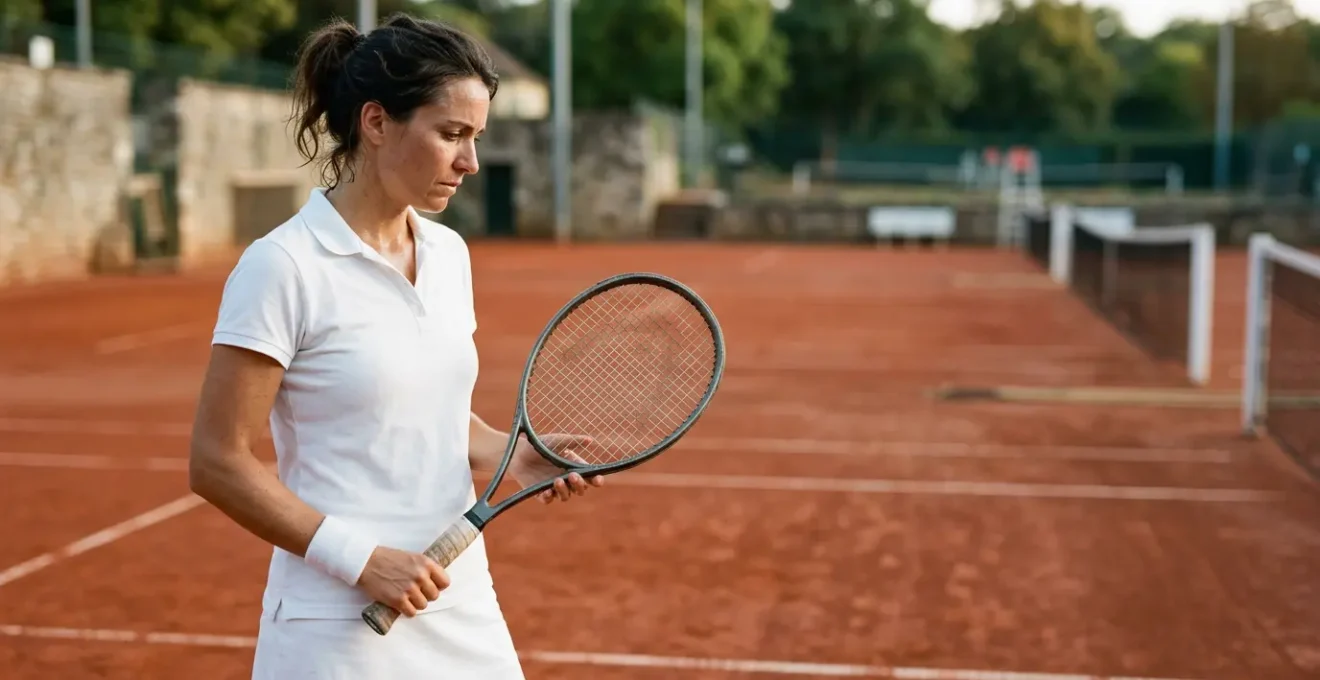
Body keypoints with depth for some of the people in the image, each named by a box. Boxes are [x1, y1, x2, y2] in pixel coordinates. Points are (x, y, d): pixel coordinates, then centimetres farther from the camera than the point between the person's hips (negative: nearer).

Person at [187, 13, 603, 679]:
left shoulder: (449, 254, 6)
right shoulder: (282, 267, -13)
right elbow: (217, 462, -13)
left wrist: (515, 455, -1)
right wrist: (359, 560, -18)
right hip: (341, 626, -6)